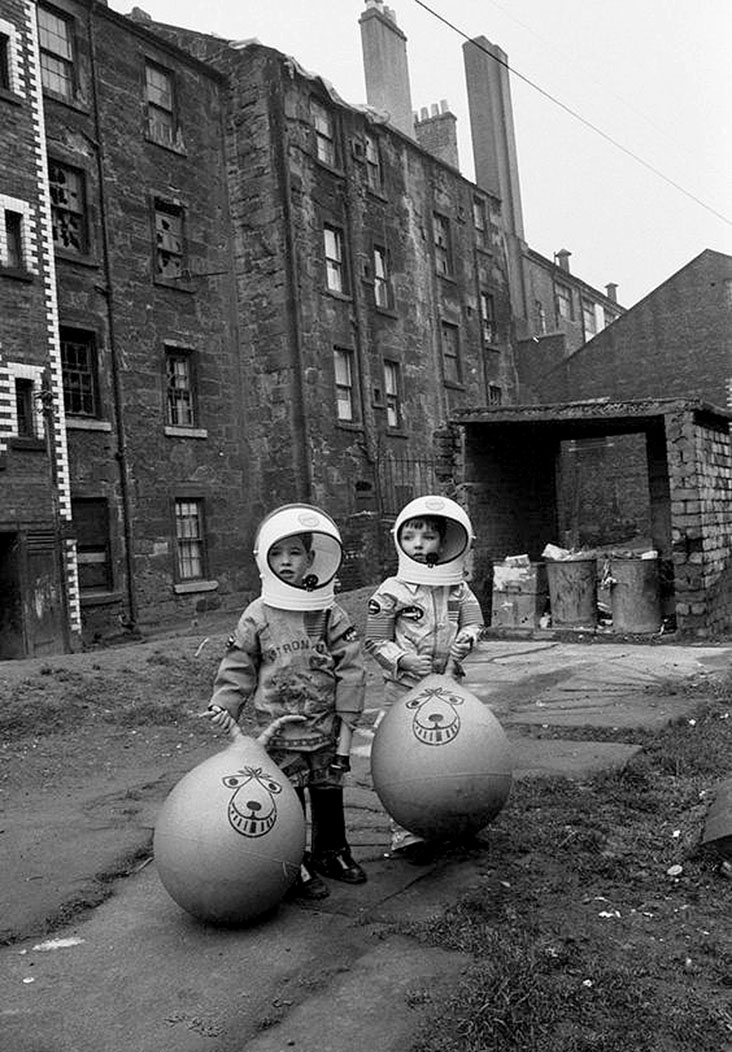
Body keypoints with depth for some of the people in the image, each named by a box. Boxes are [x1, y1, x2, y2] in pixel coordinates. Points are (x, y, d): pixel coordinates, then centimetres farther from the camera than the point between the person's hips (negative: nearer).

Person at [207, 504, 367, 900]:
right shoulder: (257, 617, -3)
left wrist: (346, 725, -4)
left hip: (325, 729, 2)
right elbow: (238, 668, 5)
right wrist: (224, 706, -7)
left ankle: (331, 852, 34)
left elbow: (350, 671, -2)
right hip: (279, 732, -1)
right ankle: (296, 867, 18)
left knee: (328, 793, 14)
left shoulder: (331, 614, -2)